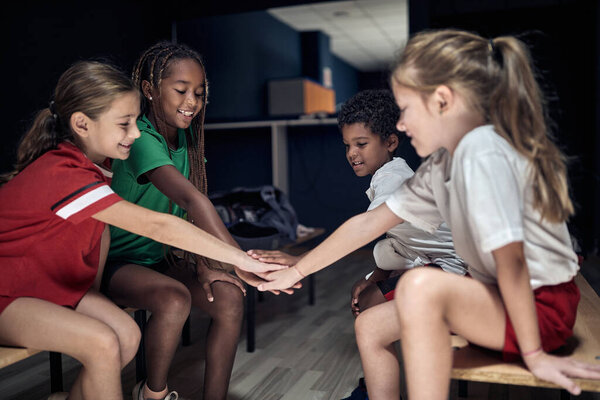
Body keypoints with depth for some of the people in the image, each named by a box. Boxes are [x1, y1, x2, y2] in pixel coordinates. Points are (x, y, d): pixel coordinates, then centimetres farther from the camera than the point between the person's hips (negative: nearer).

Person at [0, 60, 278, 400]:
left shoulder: (95, 163, -4)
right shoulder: (64, 175, -33)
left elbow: (100, 228, 3)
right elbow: (157, 226, -39)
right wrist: (243, 260, -38)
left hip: (48, 283, 8)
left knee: (128, 334, -10)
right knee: (102, 342, -27)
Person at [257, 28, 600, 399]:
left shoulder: (481, 150, -25)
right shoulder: (440, 163, 2)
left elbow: (511, 260, -25)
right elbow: (369, 223, 4)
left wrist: (534, 354, -16)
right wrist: (295, 272, 8)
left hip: (543, 307, -8)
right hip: (498, 298, 9)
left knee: (420, 285, -34)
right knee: (370, 327, 6)